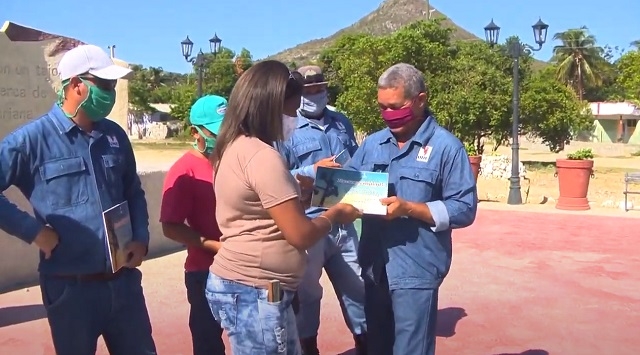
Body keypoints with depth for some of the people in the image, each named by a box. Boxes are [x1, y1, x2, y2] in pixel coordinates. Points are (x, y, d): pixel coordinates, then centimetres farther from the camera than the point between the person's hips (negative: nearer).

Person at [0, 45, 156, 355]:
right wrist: (33, 230, -14)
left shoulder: (115, 135, 7)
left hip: (123, 280, 5)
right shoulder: (32, 138, -9)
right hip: (70, 287, -4)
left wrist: (141, 237, 4)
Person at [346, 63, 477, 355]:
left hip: (415, 270, -5)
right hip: (373, 267, 6)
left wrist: (409, 208, -21)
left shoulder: (446, 146, -8)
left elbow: (464, 209, -12)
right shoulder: (373, 143, 9)